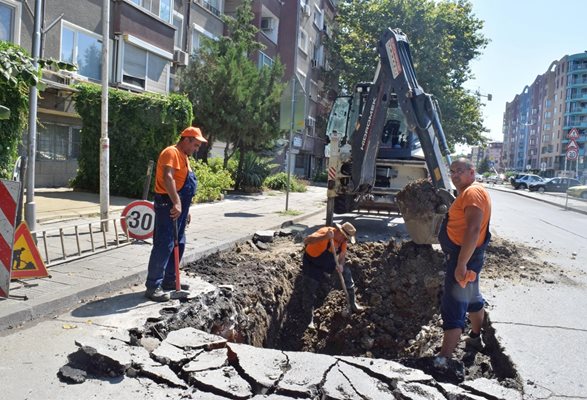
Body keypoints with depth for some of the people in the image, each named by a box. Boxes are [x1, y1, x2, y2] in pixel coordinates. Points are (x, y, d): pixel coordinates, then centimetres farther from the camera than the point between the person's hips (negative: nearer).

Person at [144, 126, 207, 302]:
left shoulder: (184, 156, 21)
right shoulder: (172, 152, -12)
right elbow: (167, 177, -28)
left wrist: (185, 209, 24)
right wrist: (176, 203, -34)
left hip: (179, 207, 11)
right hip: (169, 206, -11)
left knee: (179, 244, 14)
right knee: (163, 246, -10)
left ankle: (169, 280, 25)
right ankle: (153, 286, -6)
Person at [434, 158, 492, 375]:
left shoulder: (473, 192, -18)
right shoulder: (467, 192, 15)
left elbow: (473, 229, -28)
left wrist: (461, 264, -31)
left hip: (463, 256, -11)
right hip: (465, 255, 11)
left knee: (453, 307, -10)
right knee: (472, 297, 25)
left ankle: (443, 360, -7)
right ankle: (475, 338, 44)